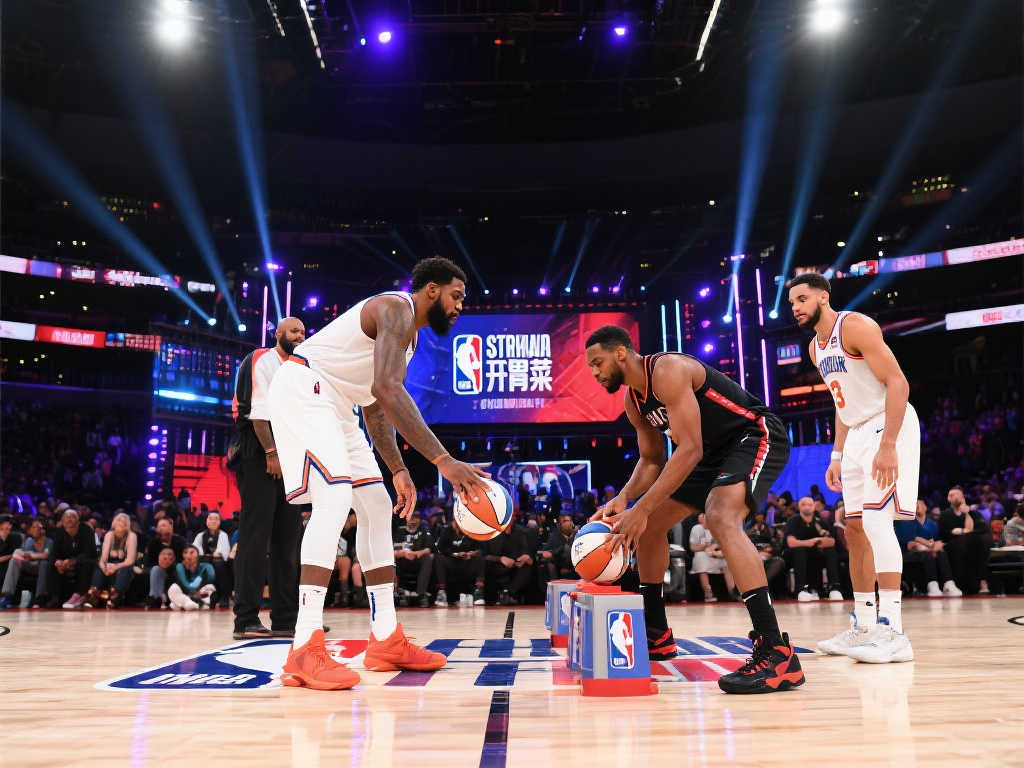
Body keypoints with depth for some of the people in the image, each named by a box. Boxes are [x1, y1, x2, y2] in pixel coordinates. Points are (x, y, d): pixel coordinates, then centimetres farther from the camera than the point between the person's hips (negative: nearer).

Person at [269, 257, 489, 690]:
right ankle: (305, 651, -26)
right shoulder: (396, 309, -16)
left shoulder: (408, 336, 16)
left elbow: (375, 408, 21)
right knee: (335, 497, -26)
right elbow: (386, 390, -33)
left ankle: (386, 641, 11)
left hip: (335, 405, 11)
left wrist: (397, 471, 13)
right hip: (302, 390, -11)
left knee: (376, 507, 7)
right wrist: (442, 460, -38)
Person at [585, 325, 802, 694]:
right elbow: (652, 460, 11)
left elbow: (689, 449, -31)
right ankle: (656, 635, 22)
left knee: (721, 518, -35)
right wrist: (623, 500, -9)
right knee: (649, 525, 11)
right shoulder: (633, 400, 4)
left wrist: (641, 509, -33)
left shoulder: (667, 370, -25)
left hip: (757, 436, -10)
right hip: (718, 450, 10)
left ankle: (777, 653, -36)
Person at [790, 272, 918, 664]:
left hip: (888, 427, -9)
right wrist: (837, 455, 14)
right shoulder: (816, 347, 14)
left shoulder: (856, 325, -13)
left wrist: (888, 445, -26)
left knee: (876, 521, -18)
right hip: (858, 433, 9)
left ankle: (893, 631, -15)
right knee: (855, 531, 8)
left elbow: (898, 383, -19)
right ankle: (864, 625, 16)